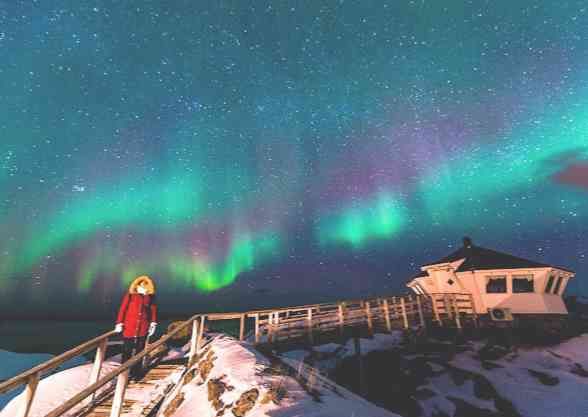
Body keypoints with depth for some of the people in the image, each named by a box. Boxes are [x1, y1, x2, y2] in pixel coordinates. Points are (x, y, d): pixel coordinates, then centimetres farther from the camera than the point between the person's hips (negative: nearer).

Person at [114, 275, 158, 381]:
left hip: (143, 329, 2)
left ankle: (136, 374, 26)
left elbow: (153, 309, 7)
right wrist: (119, 323, -8)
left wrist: (153, 323, 6)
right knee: (127, 351, 6)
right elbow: (123, 308, -7)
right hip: (129, 328, -2)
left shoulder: (150, 297, -1)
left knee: (139, 351, 12)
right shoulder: (130, 295, -8)